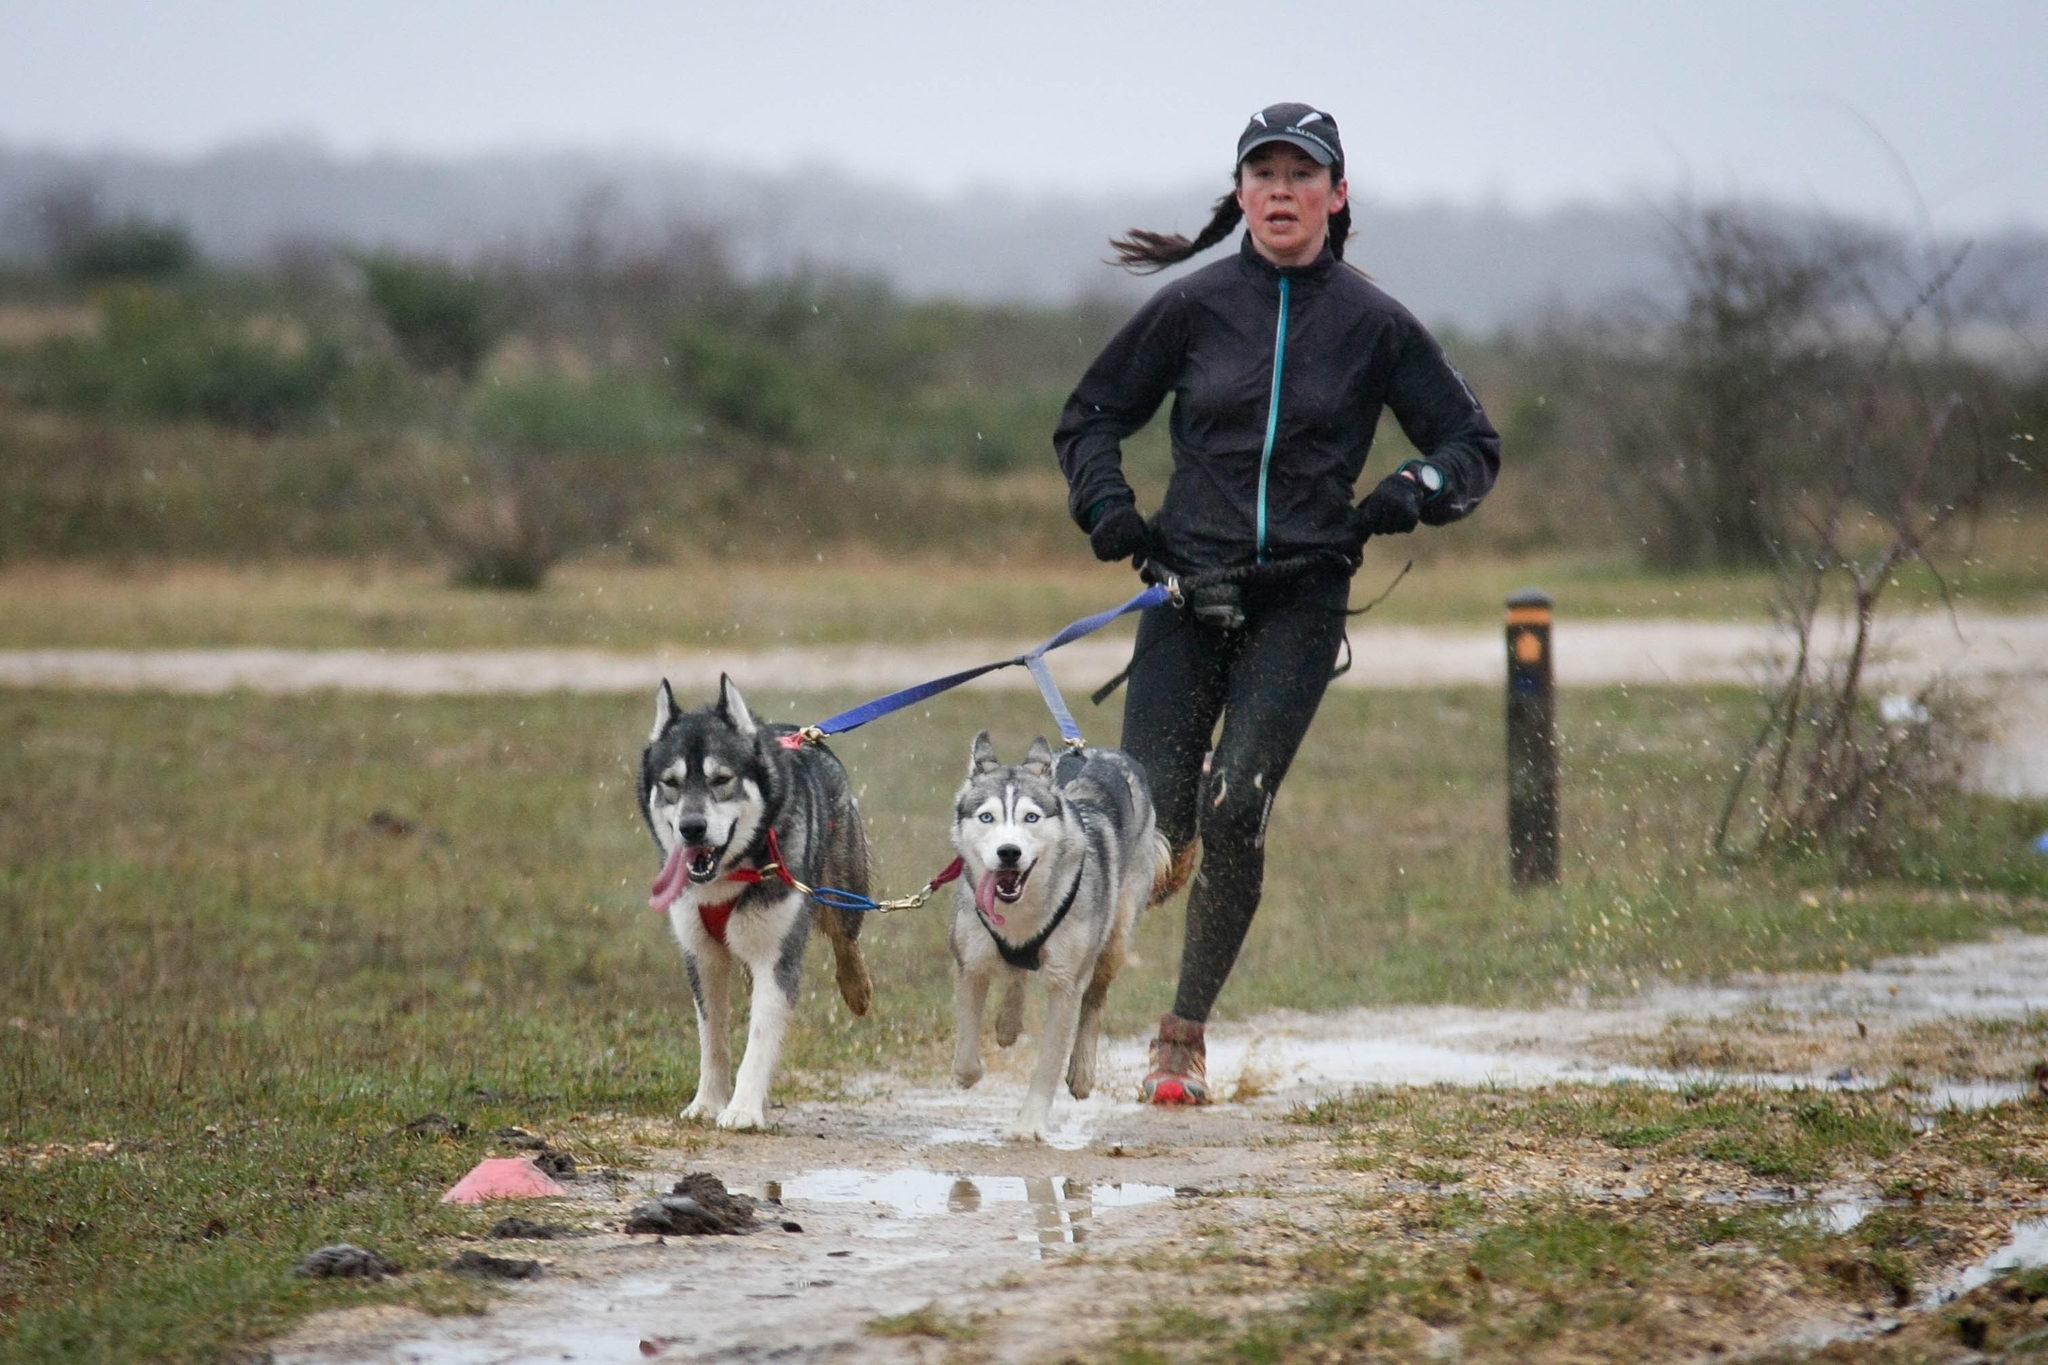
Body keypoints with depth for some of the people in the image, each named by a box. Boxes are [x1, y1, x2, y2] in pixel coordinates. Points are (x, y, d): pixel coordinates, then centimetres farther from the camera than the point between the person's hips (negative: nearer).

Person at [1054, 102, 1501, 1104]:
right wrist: (1107, 507, -3)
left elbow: (1473, 446, 10)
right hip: (1188, 585, 1)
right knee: (1148, 824, -8)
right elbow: (1089, 418, 14)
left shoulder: (1373, 324, 2)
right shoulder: (1194, 307, 3)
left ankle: (1186, 1035, -2)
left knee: (1233, 813, -16)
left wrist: (1413, 493, -9)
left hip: (1302, 599, -1)